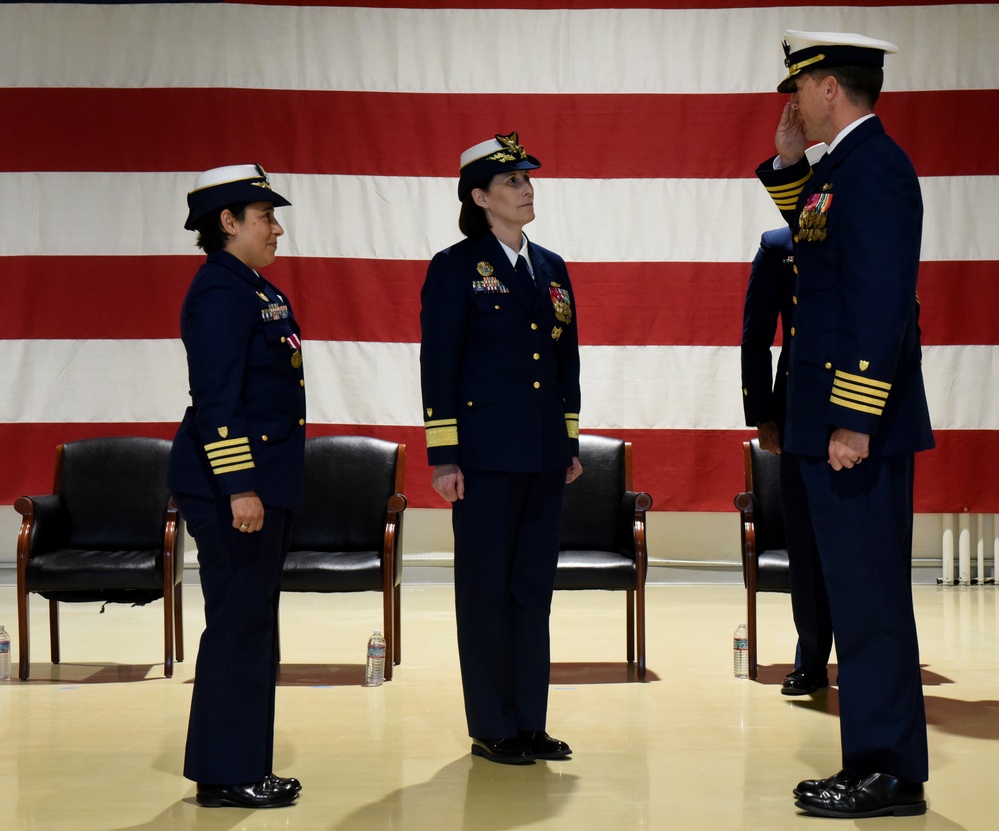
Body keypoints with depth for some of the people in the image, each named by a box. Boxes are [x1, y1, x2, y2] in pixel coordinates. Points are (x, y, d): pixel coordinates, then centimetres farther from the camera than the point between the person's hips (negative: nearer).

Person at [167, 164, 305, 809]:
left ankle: (246, 766, 22)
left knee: (254, 623, 13)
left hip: (266, 479, 10)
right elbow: (217, 400, -20)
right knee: (239, 623, -4)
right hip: (231, 482, -10)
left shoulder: (255, 290, 16)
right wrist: (239, 487, -23)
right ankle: (225, 777, 6)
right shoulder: (219, 292, -14)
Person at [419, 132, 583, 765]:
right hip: (486, 455, -6)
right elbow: (438, 366, -7)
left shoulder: (552, 270, 14)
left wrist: (572, 444, 14)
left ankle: (531, 722, 18)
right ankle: (493, 729, 11)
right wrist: (443, 457, -11)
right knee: (487, 588, 2)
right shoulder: (456, 268, -3)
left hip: (544, 456, 6)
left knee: (535, 587, 9)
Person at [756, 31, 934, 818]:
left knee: (870, 595, -4)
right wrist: (788, 162, 17)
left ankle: (891, 774, 5)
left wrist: (854, 421, -23)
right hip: (832, 422, 10)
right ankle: (874, 762, 22)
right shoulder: (843, 165, 15)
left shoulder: (873, 167, -15)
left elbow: (882, 302, -21)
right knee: (859, 593, 13)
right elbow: (812, 245, 28)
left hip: (857, 425, -10)